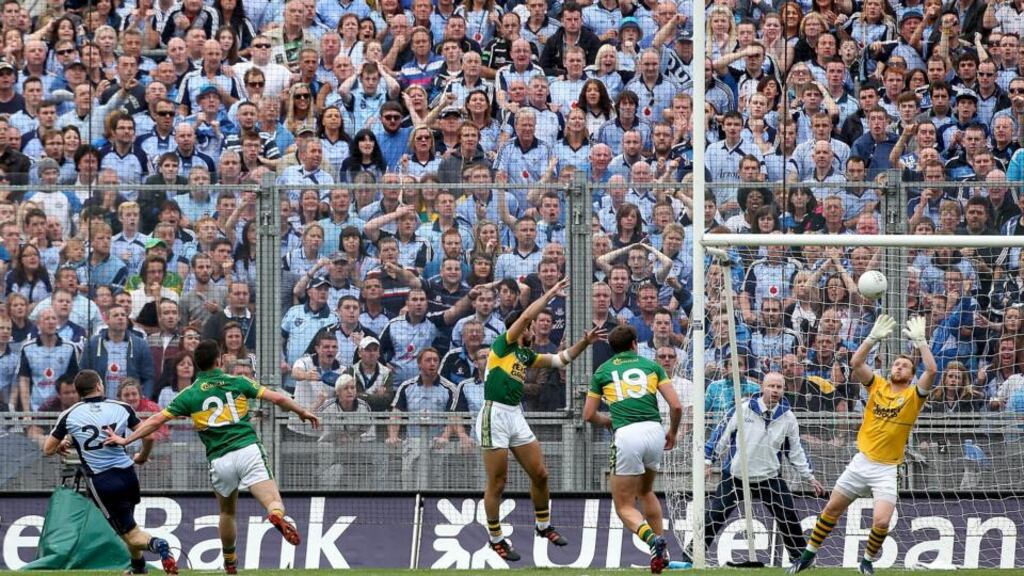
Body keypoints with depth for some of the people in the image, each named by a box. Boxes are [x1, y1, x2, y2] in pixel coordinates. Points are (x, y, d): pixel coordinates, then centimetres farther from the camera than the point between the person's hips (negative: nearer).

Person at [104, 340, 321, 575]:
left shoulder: (189, 395, 8)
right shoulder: (238, 383, 7)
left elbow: (156, 420, 6)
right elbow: (278, 398, 7)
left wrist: (126, 440, 16)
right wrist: (302, 412, 24)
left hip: (219, 460, 2)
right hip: (247, 450, -2)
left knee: (227, 512, 26)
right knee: (274, 503, -11)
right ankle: (277, 517, -46)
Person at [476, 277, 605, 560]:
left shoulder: (525, 355, 17)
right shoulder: (503, 345, -5)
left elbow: (560, 359, 23)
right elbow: (526, 316, -16)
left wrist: (585, 342, 11)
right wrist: (551, 293, -9)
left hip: (516, 416, 8)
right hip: (495, 416, -8)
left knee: (539, 474, 9)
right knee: (497, 483, -2)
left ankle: (544, 526, 27)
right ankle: (496, 539, 7)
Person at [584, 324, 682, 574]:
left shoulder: (603, 371, 15)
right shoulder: (651, 365, 15)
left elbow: (589, 414, 18)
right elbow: (676, 405, 7)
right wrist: (673, 432, 25)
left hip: (626, 435, -3)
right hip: (654, 432, 3)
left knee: (624, 506, 6)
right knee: (646, 491, 29)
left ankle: (653, 539, -23)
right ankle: (662, 551, 20)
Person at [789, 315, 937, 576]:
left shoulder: (913, 395, -2)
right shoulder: (877, 385, 4)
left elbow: (932, 370, -18)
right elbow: (855, 363, -9)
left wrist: (920, 340, -17)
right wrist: (873, 338, -17)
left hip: (887, 469, -2)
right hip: (861, 463, 2)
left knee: (881, 521, -16)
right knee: (832, 508, 11)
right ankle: (809, 554, 28)